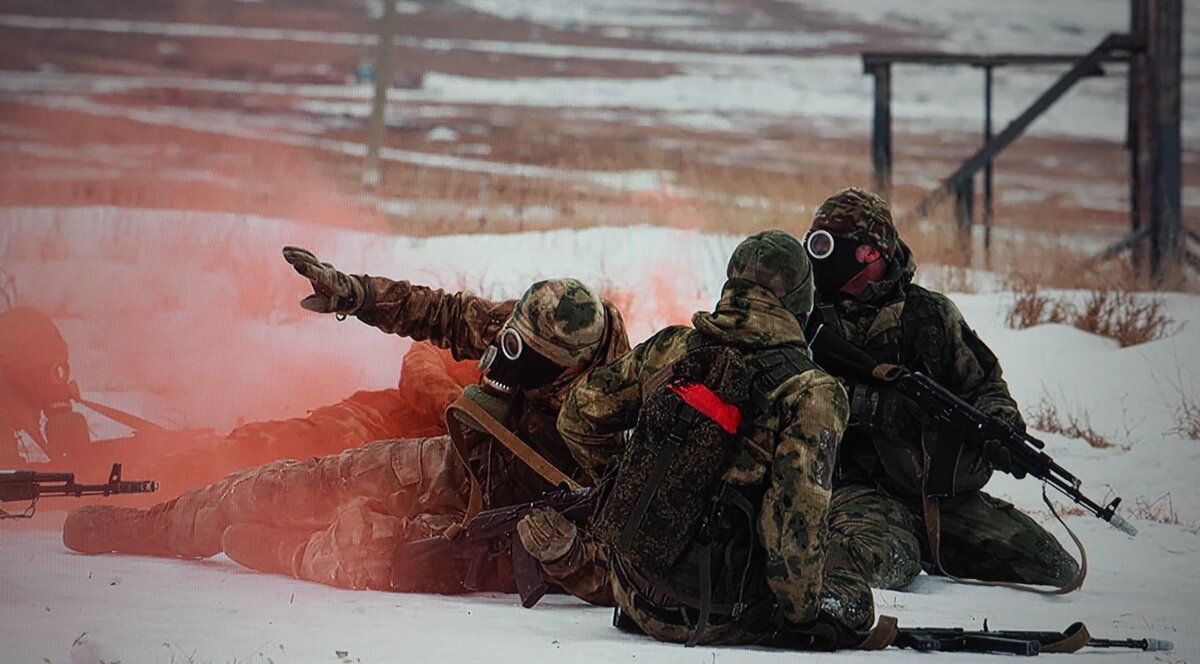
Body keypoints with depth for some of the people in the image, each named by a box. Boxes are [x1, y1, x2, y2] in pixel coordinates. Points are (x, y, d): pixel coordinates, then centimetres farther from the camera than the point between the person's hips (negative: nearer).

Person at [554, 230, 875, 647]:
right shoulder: (813, 394, -12)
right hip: (719, 610, -5)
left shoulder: (669, 348, 2)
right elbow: (800, 511, -18)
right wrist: (800, 612, -6)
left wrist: (621, 479, 31)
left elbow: (580, 414, 14)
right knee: (853, 598, 14)